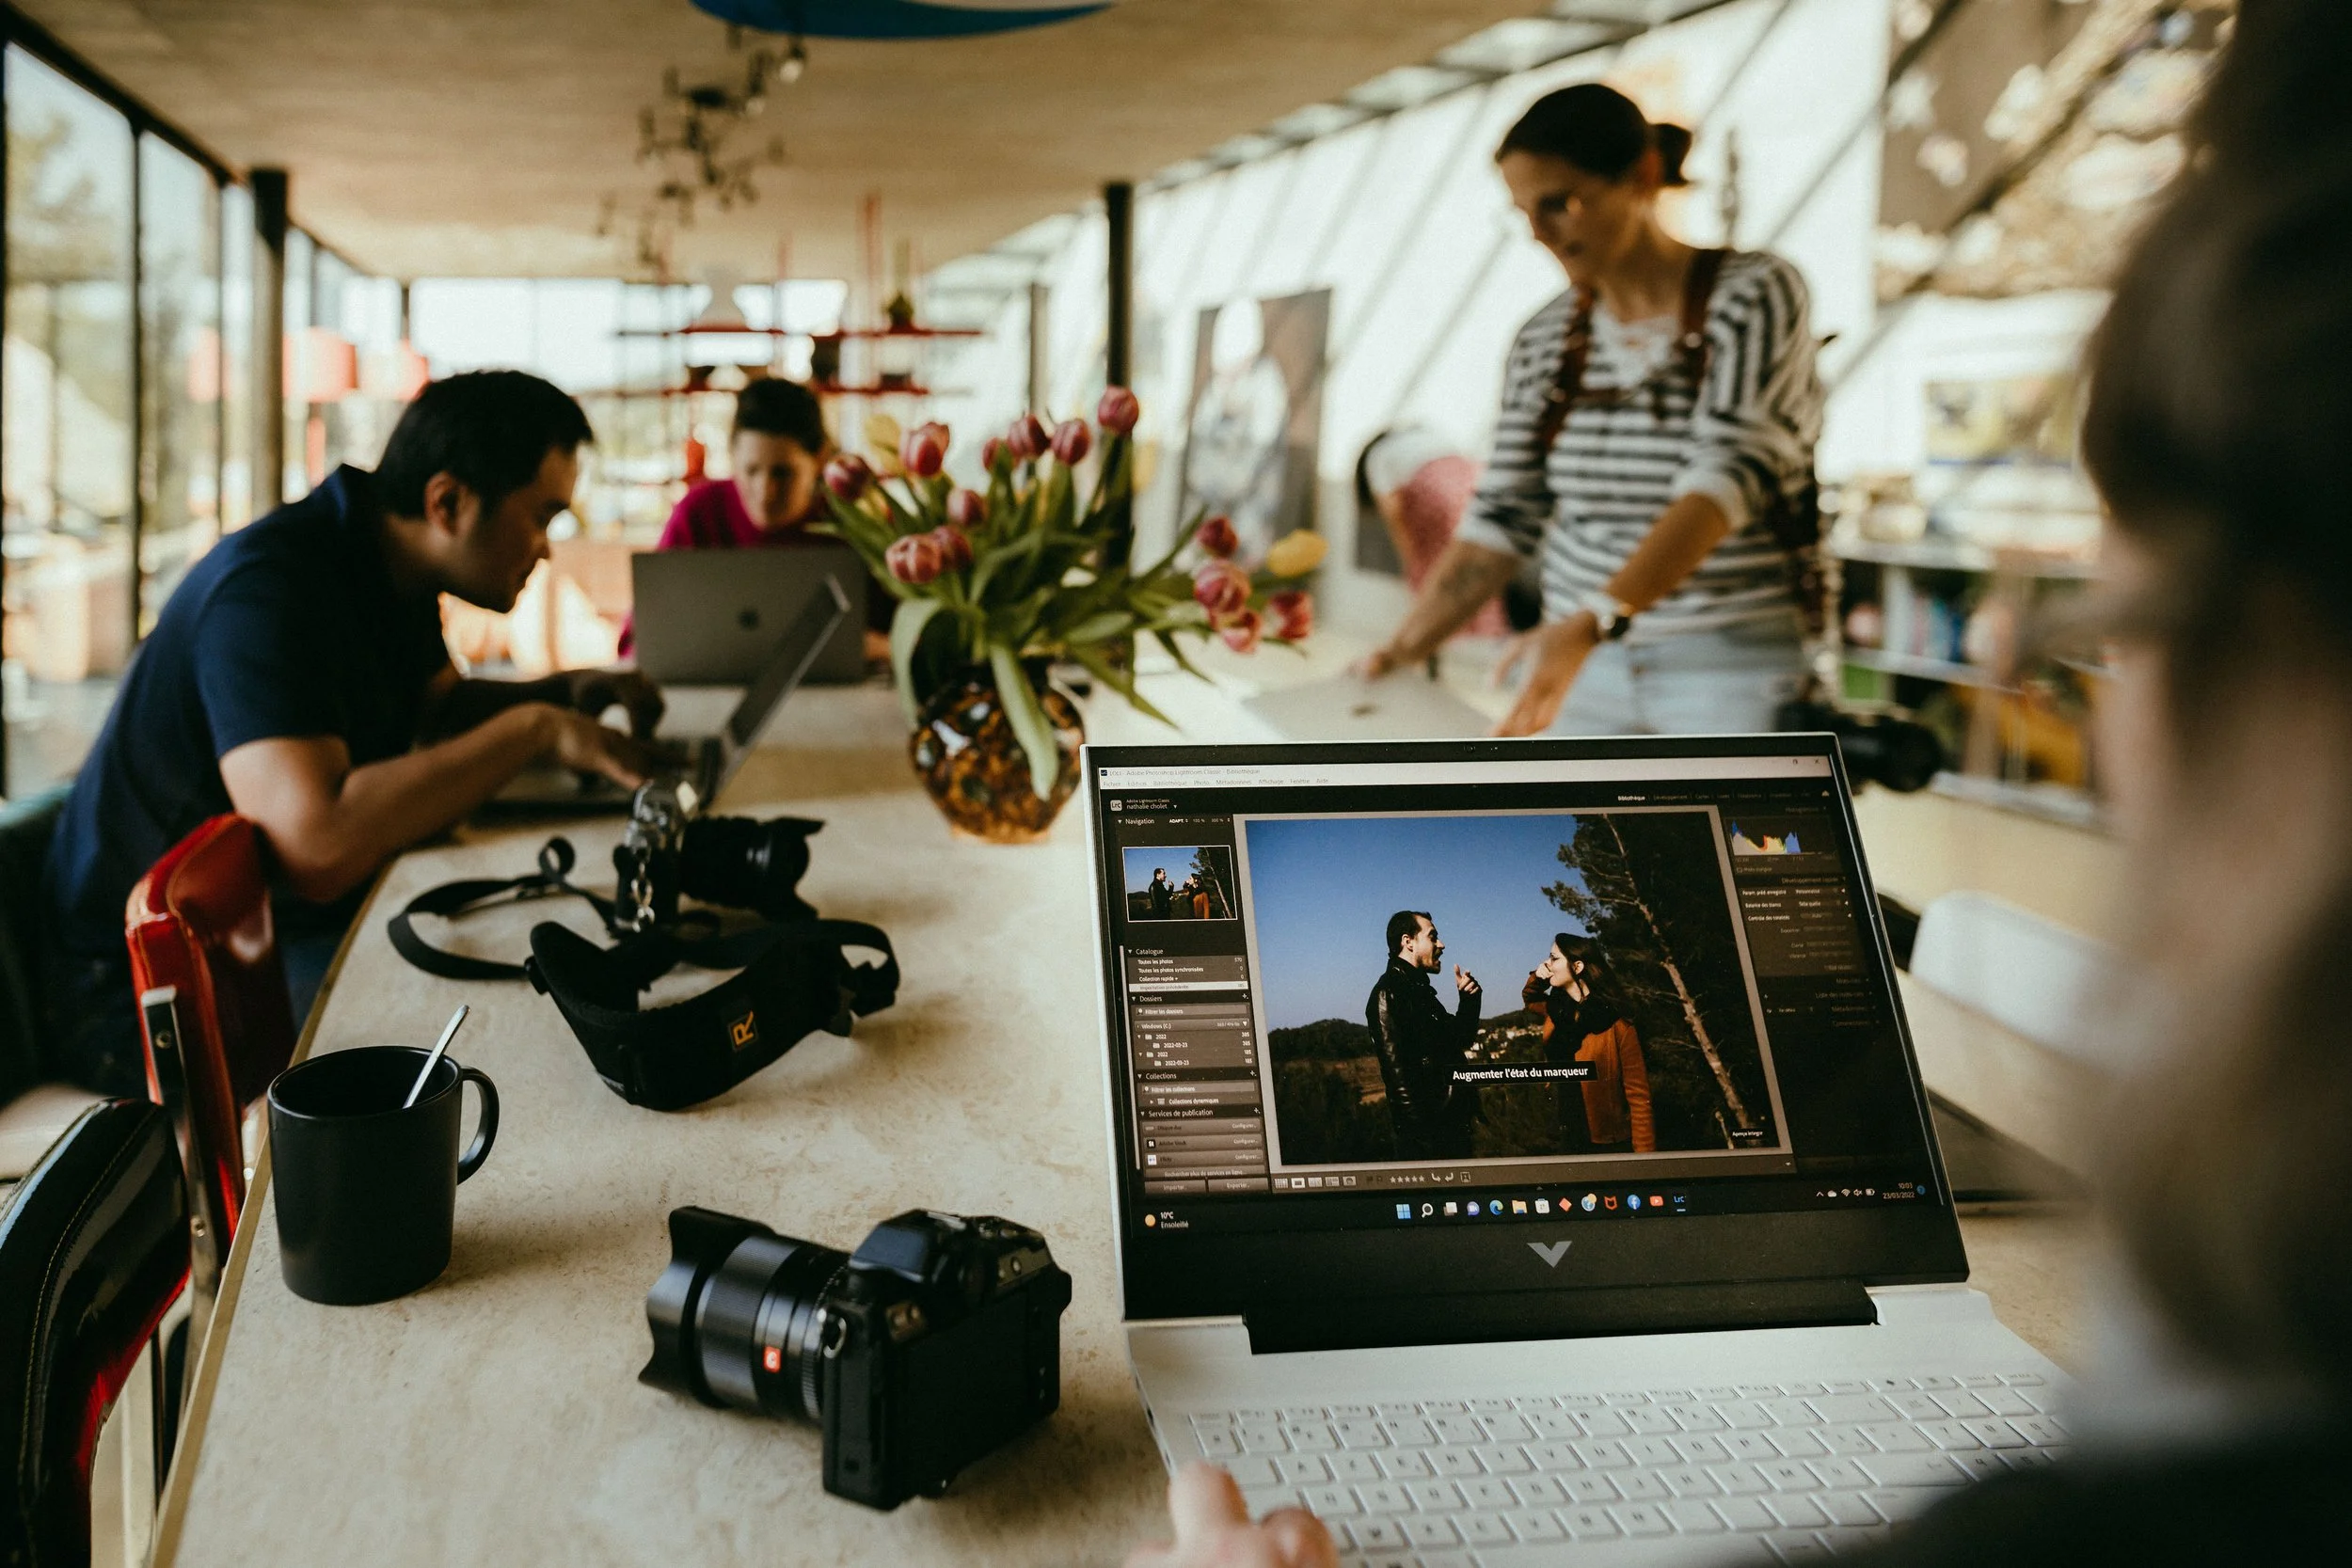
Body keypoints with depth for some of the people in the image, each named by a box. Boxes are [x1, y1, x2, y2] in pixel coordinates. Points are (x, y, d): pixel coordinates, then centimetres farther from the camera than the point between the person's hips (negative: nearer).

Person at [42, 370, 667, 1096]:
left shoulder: (387, 569, 4)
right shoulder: (269, 590, -27)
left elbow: (437, 709, 23)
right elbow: (319, 846, -40)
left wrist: (564, 692, 3)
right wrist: (533, 728, -32)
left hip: (290, 923, 10)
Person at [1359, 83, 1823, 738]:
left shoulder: (1757, 296, -10)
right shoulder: (1544, 340, 6)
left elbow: (1731, 474, -23)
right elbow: (1502, 517, 8)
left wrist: (1592, 623, -37)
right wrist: (1403, 652, -4)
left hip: (1737, 666, -4)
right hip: (1580, 661, 5)